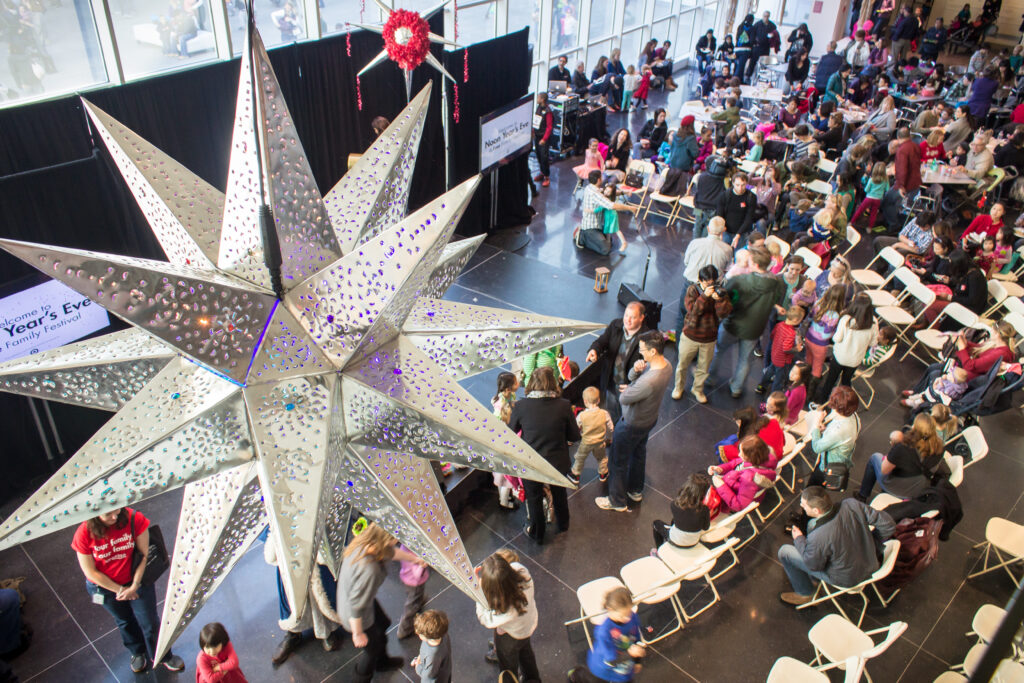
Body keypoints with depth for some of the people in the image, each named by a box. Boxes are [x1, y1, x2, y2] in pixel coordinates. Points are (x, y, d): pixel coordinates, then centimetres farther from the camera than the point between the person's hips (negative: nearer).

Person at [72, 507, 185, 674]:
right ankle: (138, 652, 55)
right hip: (105, 586, 1)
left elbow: (144, 554, -17)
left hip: (136, 580, -1)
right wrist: (120, 590, -12)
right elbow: (90, 571, -16)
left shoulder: (134, 519, -28)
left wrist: (134, 586, -18)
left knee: (150, 623, 11)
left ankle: (163, 656, 39)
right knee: (125, 622, 27)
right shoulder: (84, 534, -26)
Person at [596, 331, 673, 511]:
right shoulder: (666, 364, -13)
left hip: (632, 425, -9)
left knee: (619, 462, 14)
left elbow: (624, 399, -28)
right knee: (638, 453, 30)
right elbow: (631, 376, -4)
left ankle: (617, 501, 34)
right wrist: (636, 370, -26)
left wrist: (627, 390, -7)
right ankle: (636, 491, 52)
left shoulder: (649, 381, -42)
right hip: (649, 419, 9)